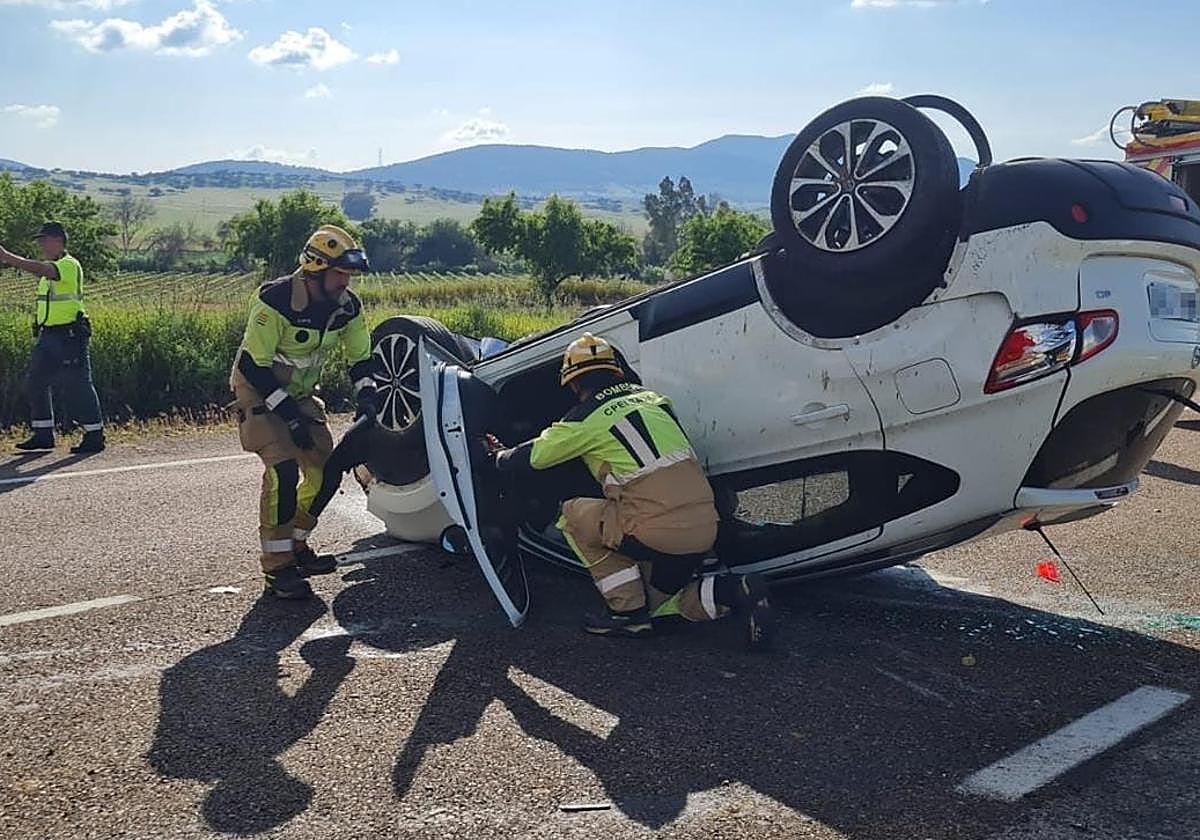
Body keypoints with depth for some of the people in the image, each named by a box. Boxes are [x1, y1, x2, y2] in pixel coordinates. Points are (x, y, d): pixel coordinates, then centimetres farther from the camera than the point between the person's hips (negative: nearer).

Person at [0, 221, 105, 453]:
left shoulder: (69, 265, -12)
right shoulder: (49, 268, 18)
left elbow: (40, 269, -29)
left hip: (69, 336, -10)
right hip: (47, 336, 10)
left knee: (78, 386, -6)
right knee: (35, 382, 10)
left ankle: (94, 436, 2)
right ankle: (43, 434, 17)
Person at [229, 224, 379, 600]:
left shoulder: (347, 306, -8)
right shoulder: (274, 300, -27)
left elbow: (361, 358, 5)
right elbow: (254, 365, -26)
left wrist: (365, 397, -15)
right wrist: (290, 416, -27)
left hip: (300, 394, 7)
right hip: (258, 392, -7)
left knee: (325, 467, 2)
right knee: (283, 470, -22)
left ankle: (295, 546, 21)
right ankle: (277, 568, -14)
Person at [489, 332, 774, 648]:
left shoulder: (588, 417, -1)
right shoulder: (652, 398, 19)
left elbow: (529, 457, 11)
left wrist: (499, 455, 35)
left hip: (659, 532, -7)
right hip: (706, 530, 8)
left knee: (573, 515, 13)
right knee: (656, 603, 27)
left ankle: (629, 612, 8)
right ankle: (736, 591, 3)